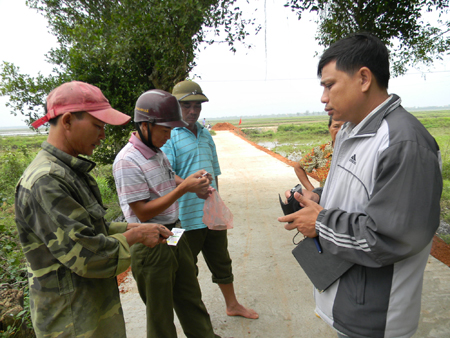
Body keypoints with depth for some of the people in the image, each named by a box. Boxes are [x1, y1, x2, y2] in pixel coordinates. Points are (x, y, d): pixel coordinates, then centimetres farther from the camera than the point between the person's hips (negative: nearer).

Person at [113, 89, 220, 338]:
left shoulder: (157, 152, 5)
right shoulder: (127, 161, -22)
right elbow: (143, 212, -23)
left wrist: (193, 184, -2)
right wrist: (183, 188, -24)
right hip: (150, 246, -8)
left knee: (191, 296, 23)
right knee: (160, 312, 13)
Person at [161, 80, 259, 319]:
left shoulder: (206, 135, 12)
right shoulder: (169, 136, -11)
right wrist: (192, 187, -33)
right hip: (186, 217, -7)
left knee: (221, 261, 22)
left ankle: (232, 305, 43)